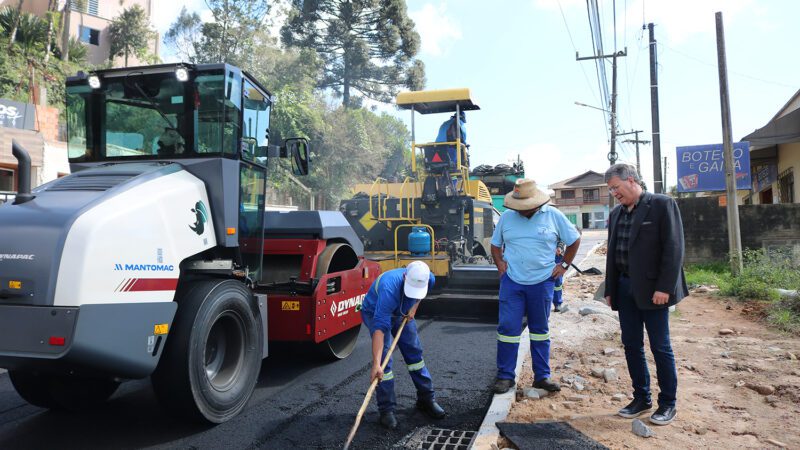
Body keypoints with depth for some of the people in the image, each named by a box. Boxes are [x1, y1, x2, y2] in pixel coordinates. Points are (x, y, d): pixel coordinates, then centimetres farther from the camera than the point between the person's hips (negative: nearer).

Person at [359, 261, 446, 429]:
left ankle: (426, 399, 23)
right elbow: (379, 327, -49)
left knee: (414, 352, 7)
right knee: (384, 359, -15)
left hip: (402, 313, 5)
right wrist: (376, 364, -53)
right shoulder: (389, 289, -45)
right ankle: (386, 409, -3)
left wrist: (413, 307, -11)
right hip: (375, 313, -5)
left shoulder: (429, 279, -27)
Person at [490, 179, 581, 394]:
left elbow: (574, 240, 9)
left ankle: (542, 376, 21)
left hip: (542, 282, 0)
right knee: (508, 328, -3)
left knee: (540, 330, 11)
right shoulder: (507, 217, 1)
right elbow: (496, 244, 14)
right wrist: (499, 263, -1)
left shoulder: (553, 215, -3)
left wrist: (564, 265, 4)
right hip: (512, 282, 0)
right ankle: (505, 376, 9)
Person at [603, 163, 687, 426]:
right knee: (631, 345, 10)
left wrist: (664, 287, -17)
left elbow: (674, 248, -13)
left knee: (660, 346, 3)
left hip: (652, 289, -6)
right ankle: (641, 399, 23)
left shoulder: (662, 205, -8)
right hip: (624, 288, 6)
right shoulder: (616, 214, 12)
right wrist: (609, 289, 12)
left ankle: (667, 403, 17)